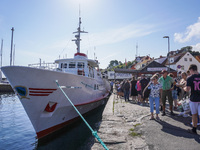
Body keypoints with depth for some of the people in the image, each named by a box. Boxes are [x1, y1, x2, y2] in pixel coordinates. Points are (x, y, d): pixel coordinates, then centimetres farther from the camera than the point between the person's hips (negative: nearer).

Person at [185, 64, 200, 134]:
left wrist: (184, 88, 5)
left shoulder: (190, 78, -10)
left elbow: (187, 89, -17)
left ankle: (194, 129, 26)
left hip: (193, 99, -2)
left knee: (194, 114, 13)